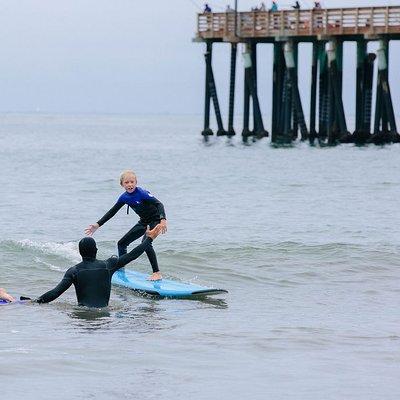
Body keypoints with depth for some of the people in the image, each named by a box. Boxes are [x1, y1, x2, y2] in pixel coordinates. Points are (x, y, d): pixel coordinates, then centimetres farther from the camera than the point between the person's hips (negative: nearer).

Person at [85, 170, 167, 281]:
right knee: (122, 243, 10)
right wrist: (98, 225, 5)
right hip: (144, 222, 8)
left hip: (156, 219, -8)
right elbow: (112, 212, 7)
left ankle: (157, 273, -25)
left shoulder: (141, 193, -25)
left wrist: (163, 220, -47)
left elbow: (159, 204, -31)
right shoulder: (124, 197, -3)